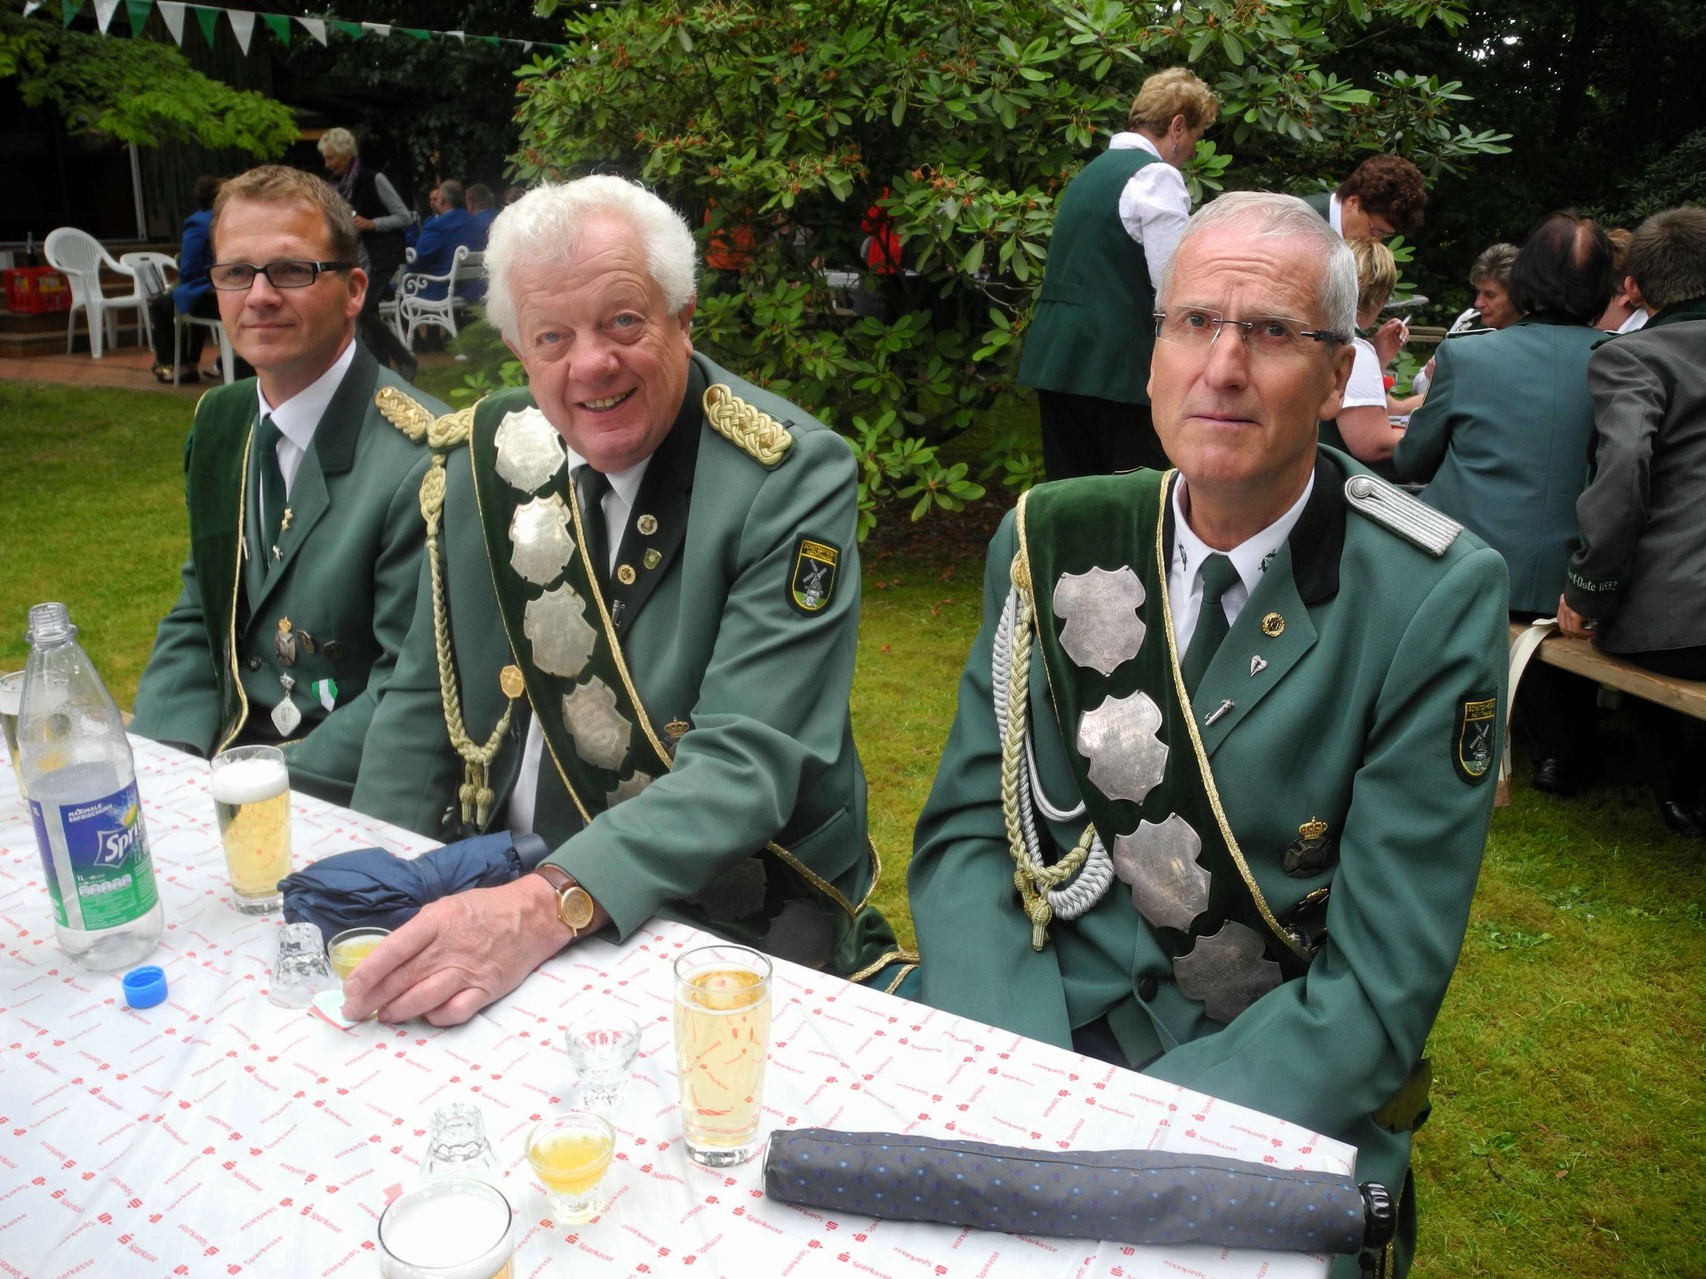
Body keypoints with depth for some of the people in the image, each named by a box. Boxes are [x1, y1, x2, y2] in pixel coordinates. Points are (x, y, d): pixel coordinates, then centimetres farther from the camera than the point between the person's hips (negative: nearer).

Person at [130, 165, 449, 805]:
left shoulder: (420, 463, -19)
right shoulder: (220, 421, 7)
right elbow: (195, 624, 12)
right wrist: (159, 764, -3)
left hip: (346, 796, -6)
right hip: (227, 750, 7)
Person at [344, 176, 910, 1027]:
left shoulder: (791, 478, -14)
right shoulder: (484, 457, 1)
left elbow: (748, 764, -22)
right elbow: (423, 703, 7)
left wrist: (551, 908, -35)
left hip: (734, 923, -4)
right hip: (494, 893, 5)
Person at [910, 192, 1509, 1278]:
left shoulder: (1439, 600, -11)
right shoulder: (1051, 542, 0)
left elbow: (1379, 987, -12)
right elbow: (968, 830, 1)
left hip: (1282, 1109, -2)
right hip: (1038, 1029, 3)